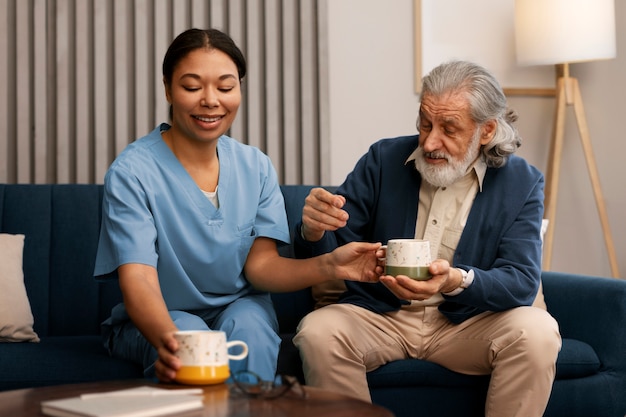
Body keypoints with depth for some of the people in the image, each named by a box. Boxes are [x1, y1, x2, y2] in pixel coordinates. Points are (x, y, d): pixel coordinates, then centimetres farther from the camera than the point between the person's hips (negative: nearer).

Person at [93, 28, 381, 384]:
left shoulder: (256, 167, -2)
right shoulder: (132, 173, -17)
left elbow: (260, 264, -9)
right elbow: (138, 280, -27)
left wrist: (328, 267, -30)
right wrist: (167, 340, -49)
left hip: (238, 307, 3)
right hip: (155, 322, -3)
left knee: (249, 325, -30)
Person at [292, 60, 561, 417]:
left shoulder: (522, 183, -3)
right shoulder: (383, 160, -1)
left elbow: (522, 281, -12)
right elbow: (327, 258, 0)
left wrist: (457, 281, -34)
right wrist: (314, 232, -26)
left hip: (467, 324, 0)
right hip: (378, 316, 1)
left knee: (537, 333, -29)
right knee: (318, 332, -30)